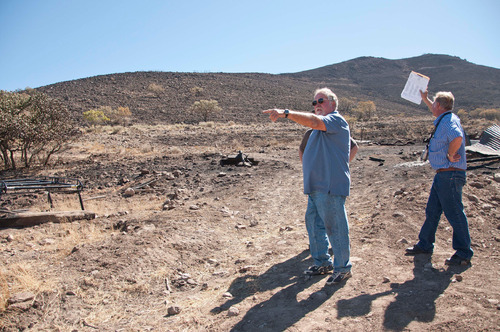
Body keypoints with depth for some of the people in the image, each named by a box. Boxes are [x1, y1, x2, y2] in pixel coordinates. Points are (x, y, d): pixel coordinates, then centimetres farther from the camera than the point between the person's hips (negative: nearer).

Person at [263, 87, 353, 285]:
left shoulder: (336, 120, -8)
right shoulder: (320, 127, 22)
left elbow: (314, 121, -28)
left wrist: (285, 113, -34)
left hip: (331, 187, -10)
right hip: (316, 187, 10)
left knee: (335, 228, -1)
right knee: (314, 224, 15)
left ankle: (343, 268, 14)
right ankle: (322, 262, 29)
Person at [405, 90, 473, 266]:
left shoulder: (449, 121, -17)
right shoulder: (445, 119, 14)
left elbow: (457, 138, -38)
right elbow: (436, 113, 39)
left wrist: (450, 156, -24)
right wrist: (425, 99, 45)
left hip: (450, 175, -10)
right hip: (442, 175, 10)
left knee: (455, 214, -2)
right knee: (432, 212, 16)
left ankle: (464, 254, 9)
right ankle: (425, 245, 28)